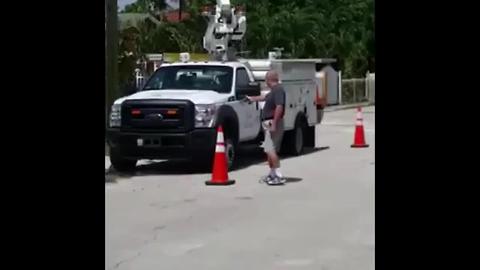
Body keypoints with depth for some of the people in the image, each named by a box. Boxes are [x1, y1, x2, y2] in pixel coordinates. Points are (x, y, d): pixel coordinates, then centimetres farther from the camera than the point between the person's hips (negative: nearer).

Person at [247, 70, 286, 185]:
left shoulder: (278, 90, -15)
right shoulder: (274, 90, 18)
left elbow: (279, 107, -25)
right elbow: (265, 97, 37)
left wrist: (274, 124, -27)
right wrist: (252, 98, 52)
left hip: (273, 123, -10)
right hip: (268, 123, 10)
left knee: (270, 150, -16)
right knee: (269, 150, 15)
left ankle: (278, 176, -21)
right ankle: (272, 174, 24)